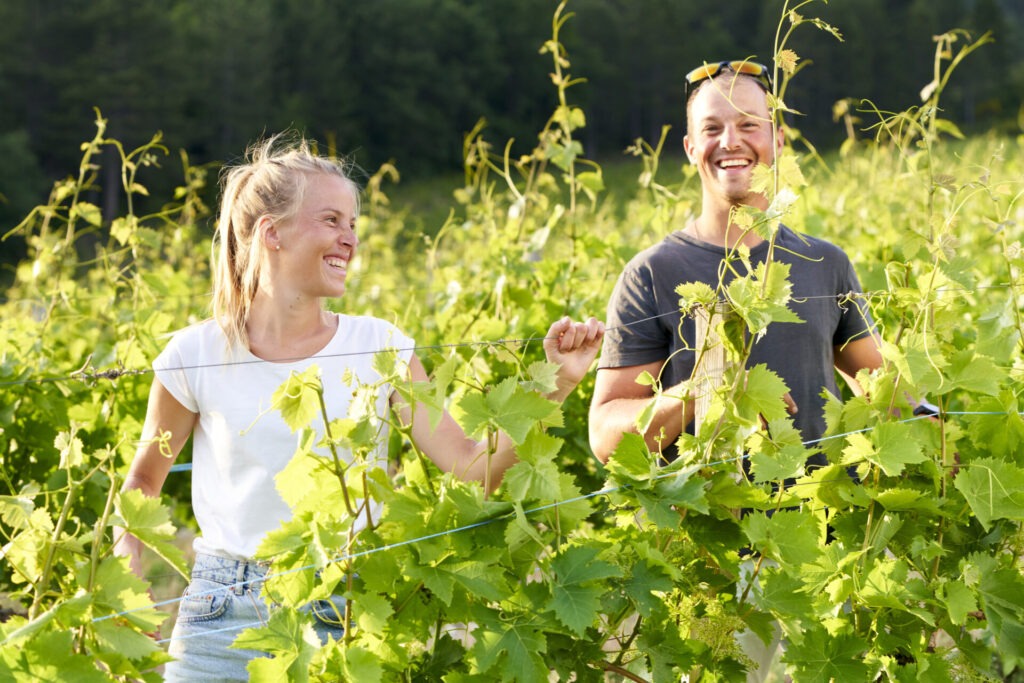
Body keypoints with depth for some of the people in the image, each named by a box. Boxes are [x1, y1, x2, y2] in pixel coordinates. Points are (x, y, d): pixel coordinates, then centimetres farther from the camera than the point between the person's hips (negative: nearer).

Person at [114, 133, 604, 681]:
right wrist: (129, 578, -2)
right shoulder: (197, 356, -3)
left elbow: (474, 466, -8)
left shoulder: (379, 348, 0)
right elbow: (143, 481, 12)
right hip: (225, 615, 0)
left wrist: (556, 383, -18)